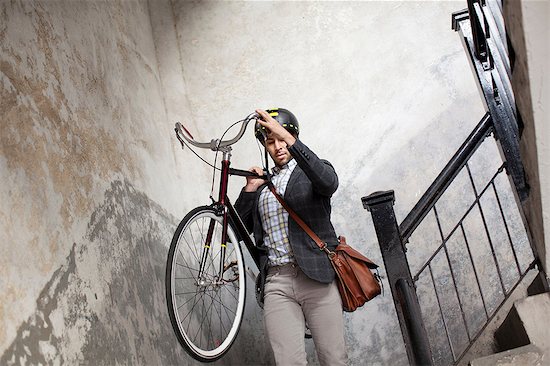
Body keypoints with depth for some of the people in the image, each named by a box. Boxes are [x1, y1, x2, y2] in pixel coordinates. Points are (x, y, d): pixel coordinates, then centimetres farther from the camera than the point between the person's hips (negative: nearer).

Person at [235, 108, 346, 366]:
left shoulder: (312, 171, 10)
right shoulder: (263, 183, 22)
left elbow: (329, 182, -16)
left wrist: (288, 140, -24)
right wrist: (250, 189, 3)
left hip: (316, 277, -2)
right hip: (276, 282, 3)